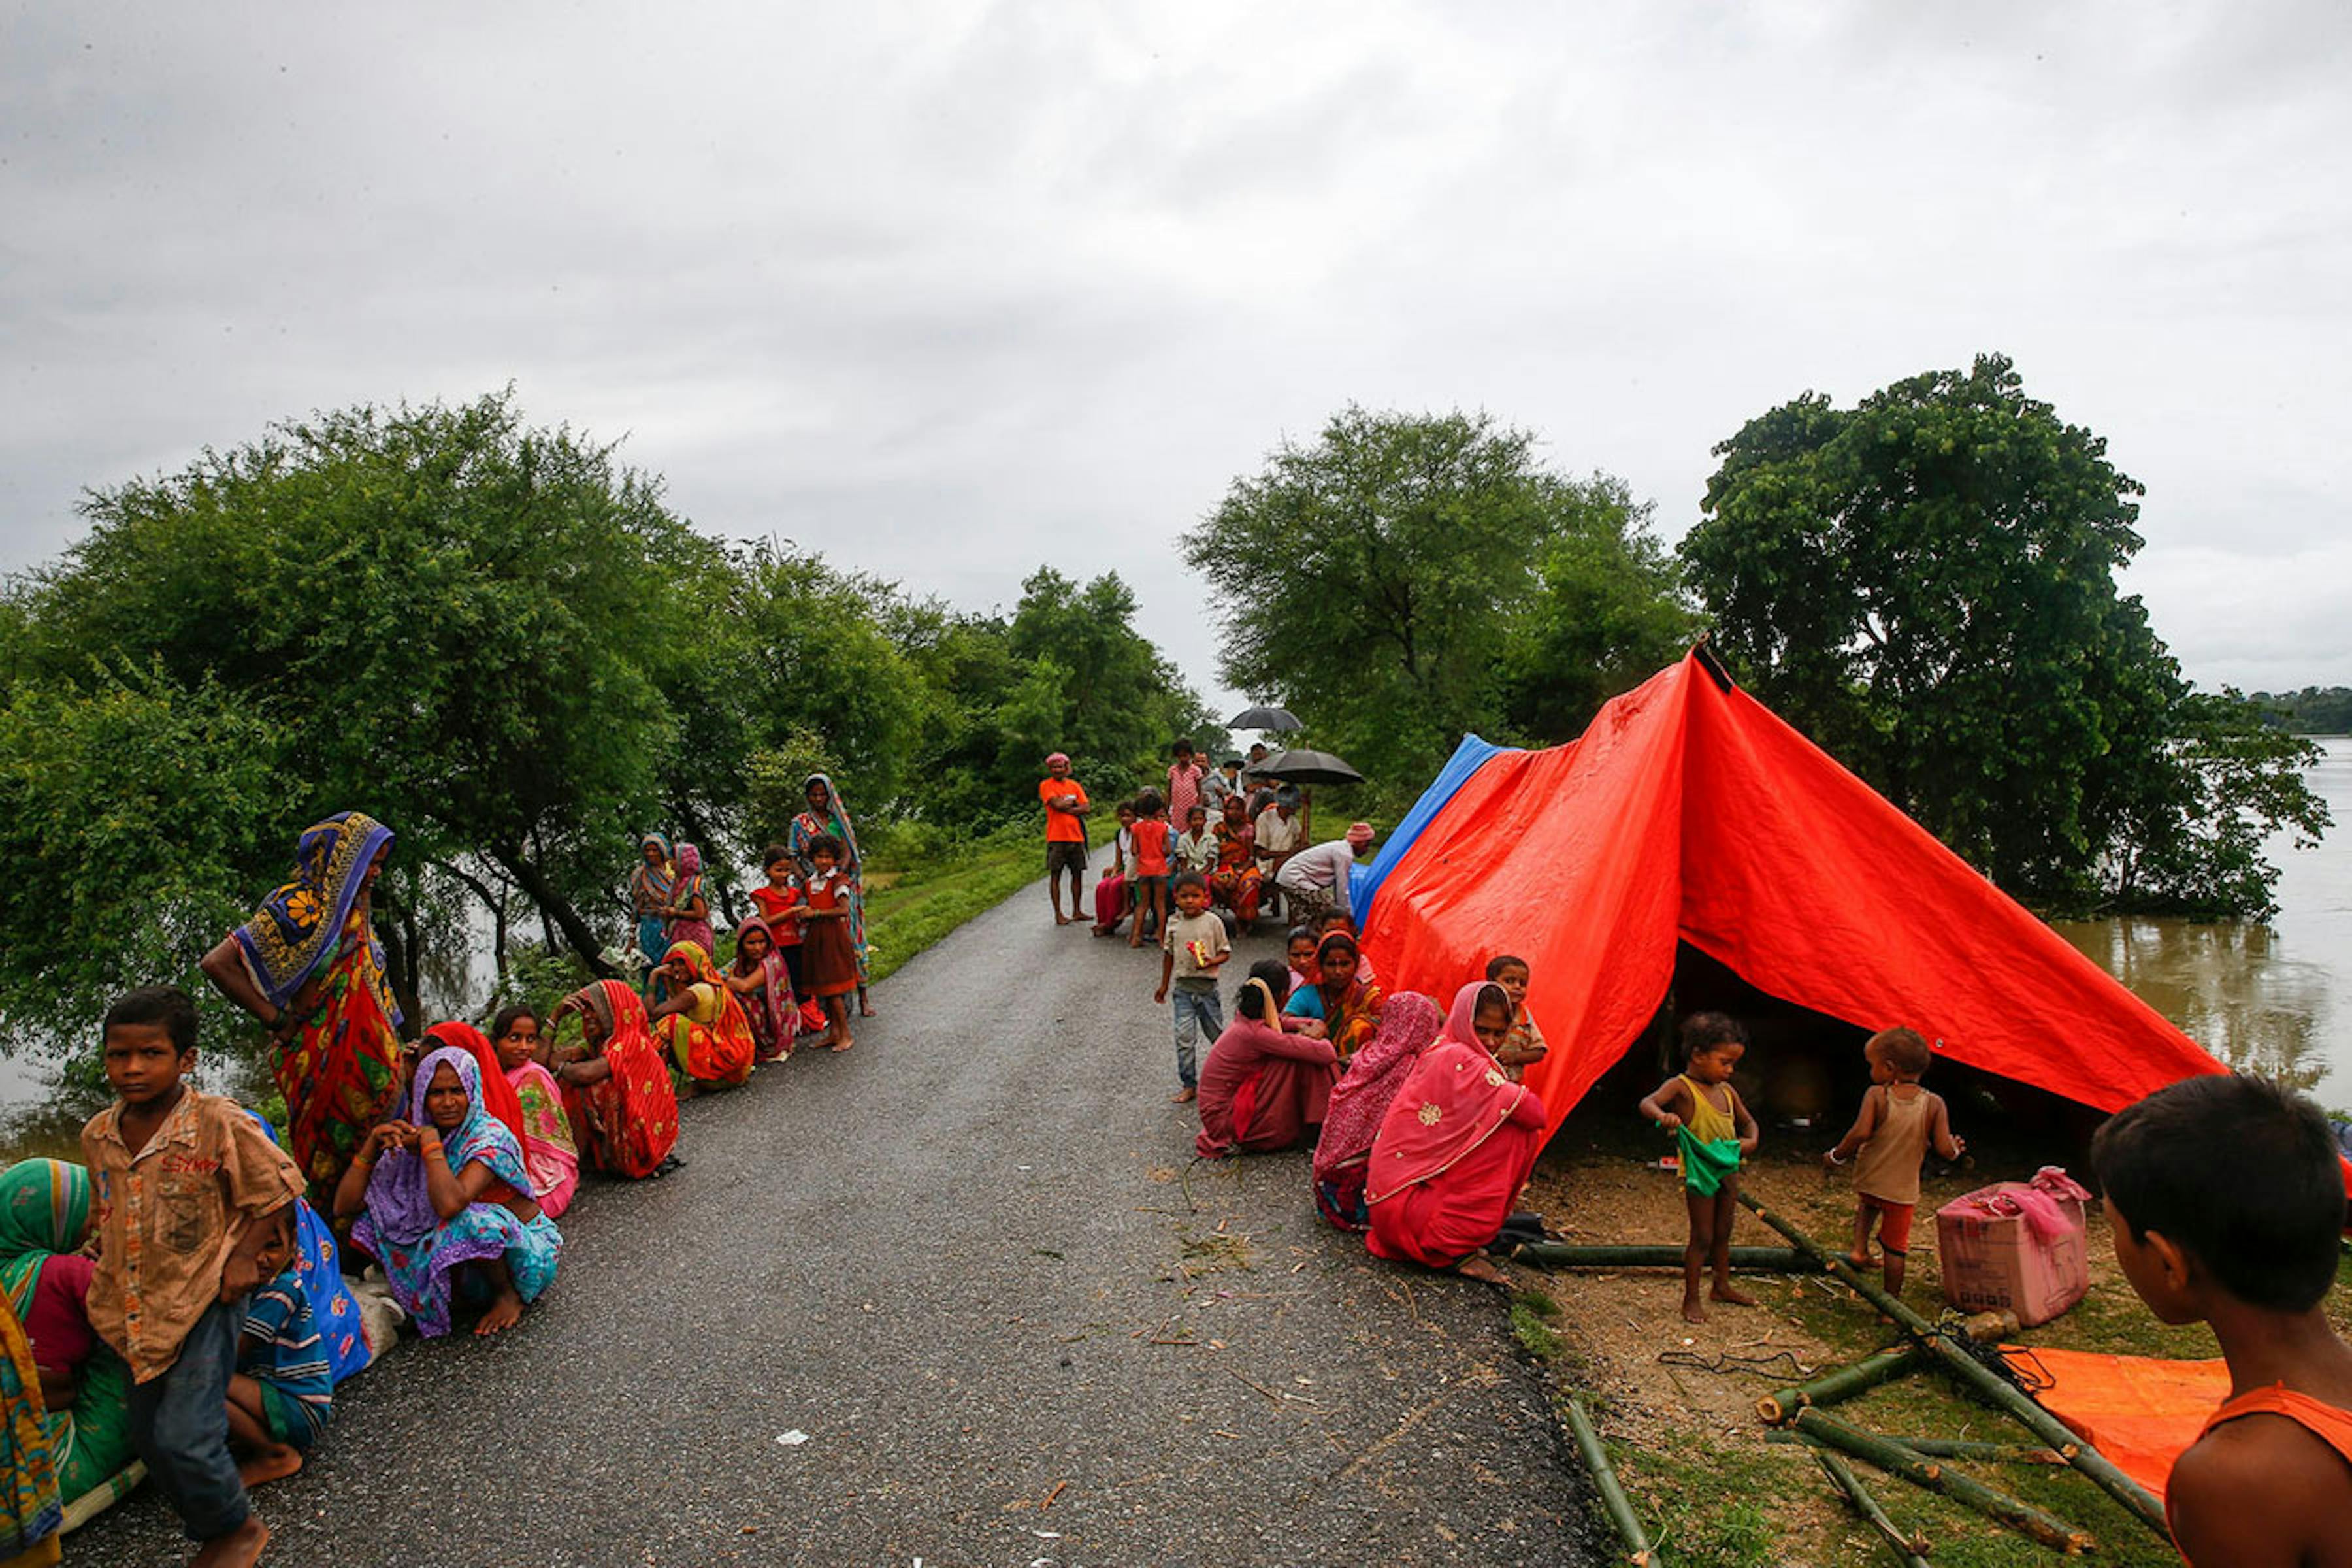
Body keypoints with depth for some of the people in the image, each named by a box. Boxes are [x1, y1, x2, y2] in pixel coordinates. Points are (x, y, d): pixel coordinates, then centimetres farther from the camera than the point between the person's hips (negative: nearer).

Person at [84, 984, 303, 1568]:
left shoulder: (219, 1123, -18)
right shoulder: (98, 1136, 0)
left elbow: (277, 1191, -9)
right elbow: (107, 1213, 18)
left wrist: (243, 1256, -15)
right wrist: (109, 1270, 10)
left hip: (204, 1300, -7)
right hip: (136, 1309, 7)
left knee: (182, 1437, -12)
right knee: (148, 1436, 15)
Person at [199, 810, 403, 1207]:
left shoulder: (353, 911, 15)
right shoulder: (297, 906, -10)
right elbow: (218, 964, -16)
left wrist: (395, 1050, 14)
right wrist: (275, 1020, -12)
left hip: (362, 1057, 7)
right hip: (319, 1064, -7)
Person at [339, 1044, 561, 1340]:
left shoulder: (490, 1137, -22)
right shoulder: (413, 1138, -4)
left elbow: (449, 1204, -41)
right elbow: (344, 1207, -6)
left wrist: (431, 1142, -28)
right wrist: (373, 1145, -17)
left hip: (528, 1252, -6)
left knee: (472, 1219, -36)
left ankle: (510, 1295, -9)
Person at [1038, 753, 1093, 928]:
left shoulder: (1075, 785, 12)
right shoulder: (1046, 785, -1)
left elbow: (1087, 807, 2)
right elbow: (1057, 804, -16)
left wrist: (1067, 808, -9)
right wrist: (1073, 801, -2)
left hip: (1076, 836, 5)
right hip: (1056, 837, -5)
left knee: (1078, 874, 8)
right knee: (1055, 876, -3)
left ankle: (1077, 911, 17)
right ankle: (1058, 914, 2)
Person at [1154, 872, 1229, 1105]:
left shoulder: (1213, 922, -6)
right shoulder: (1174, 924, 2)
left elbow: (1225, 952, -1)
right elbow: (1169, 955, 13)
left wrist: (1212, 962, -22)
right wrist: (1164, 985, 17)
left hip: (1207, 985, -2)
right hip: (1183, 986, 2)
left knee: (1216, 1032, 12)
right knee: (1184, 1036, -5)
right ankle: (1188, 1084, 4)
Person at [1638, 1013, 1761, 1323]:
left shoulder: (1727, 1091, 7)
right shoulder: (1681, 1087, -14)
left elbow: (1748, 1121, 20)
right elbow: (1647, 1103, -29)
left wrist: (1750, 1141, -2)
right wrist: (1663, 1116, -51)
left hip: (1728, 1169, 7)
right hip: (1699, 1170, -7)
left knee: (1723, 1233, 20)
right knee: (1702, 1237, -2)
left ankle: (1722, 1286, 38)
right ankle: (1691, 1299, 8)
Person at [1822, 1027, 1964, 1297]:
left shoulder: (1876, 1096, -14)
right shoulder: (1934, 1104, -9)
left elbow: (1861, 1133, -25)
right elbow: (1944, 1150, -14)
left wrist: (1837, 1156, -10)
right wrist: (1955, 1150, 10)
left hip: (1867, 1183, 0)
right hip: (1903, 1191, 0)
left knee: (1867, 1205, 36)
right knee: (1895, 1249, 14)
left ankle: (1860, 1248, 16)